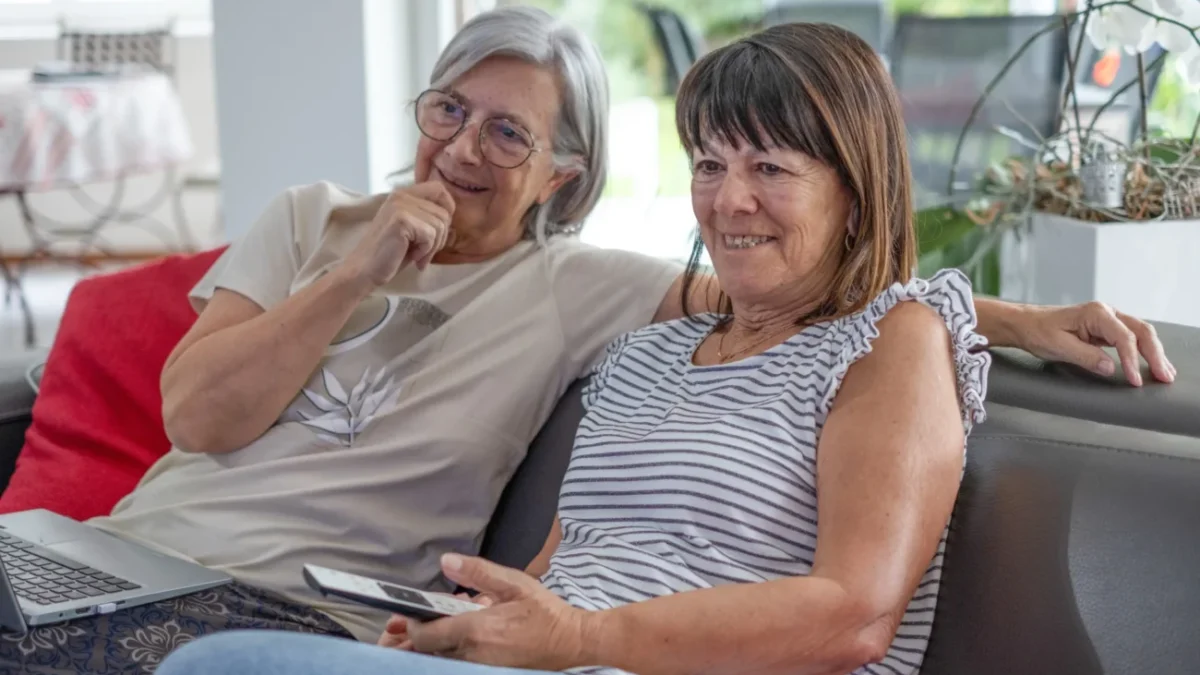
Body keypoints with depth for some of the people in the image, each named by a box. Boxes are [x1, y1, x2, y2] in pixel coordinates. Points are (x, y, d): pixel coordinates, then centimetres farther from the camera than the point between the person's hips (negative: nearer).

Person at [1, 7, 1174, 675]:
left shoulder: (574, 288, 7)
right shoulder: (310, 221, 14)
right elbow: (195, 415, 3)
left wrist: (1019, 319, -8)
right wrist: (361, 277, -4)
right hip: (141, 552, 3)